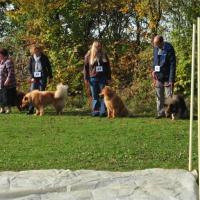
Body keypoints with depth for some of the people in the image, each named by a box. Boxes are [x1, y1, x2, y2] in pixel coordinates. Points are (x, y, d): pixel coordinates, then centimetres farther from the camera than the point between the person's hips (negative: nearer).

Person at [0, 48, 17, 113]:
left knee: (7, 97, -2)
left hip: (7, 85, -9)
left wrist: (7, 82, -22)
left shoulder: (8, 61, -16)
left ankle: (8, 109, 8)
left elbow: (11, 73, -21)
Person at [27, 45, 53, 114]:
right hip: (34, 78, 2)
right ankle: (31, 110, -1)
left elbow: (49, 67, 6)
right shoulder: (31, 58, 4)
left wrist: (50, 76, 6)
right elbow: (29, 68, 8)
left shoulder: (44, 57, -1)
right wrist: (32, 77, -3)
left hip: (42, 77, -2)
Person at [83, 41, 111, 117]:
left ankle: (103, 111, -3)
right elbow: (85, 68, 3)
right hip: (93, 78, -1)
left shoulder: (104, 55, 9)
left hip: (103, 78, 1)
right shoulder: (88, 55, 3)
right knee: (95, 96, 3)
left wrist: (109, 78, 7)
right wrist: (86, 79, -3)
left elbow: (108, 67, 12)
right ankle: (95, 111, 7)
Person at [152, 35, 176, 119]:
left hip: (167, 76, -6)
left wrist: (171, 80, -19)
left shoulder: (169, 49, -17)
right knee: (159, 96, 10)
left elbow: (172, 65, -16)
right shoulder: (156, 48, 3)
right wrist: (153, 70, 4)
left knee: (169, 96, -3)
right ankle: (160, 112, 17)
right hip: (158, 76, 6)